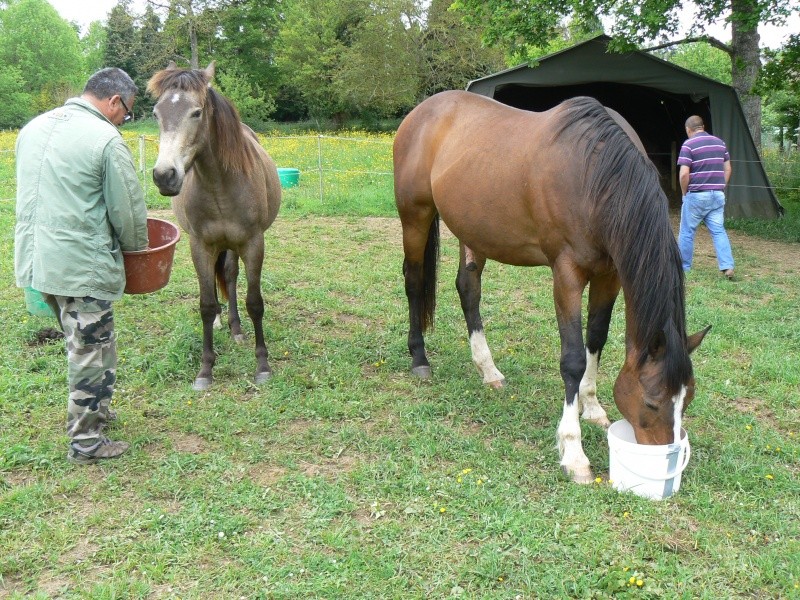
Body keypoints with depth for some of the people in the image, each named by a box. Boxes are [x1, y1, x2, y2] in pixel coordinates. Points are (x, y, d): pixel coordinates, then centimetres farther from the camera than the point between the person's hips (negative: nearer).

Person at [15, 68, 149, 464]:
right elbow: (128, 210, -11)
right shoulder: (106, 139, -15)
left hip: (35, 259, 8)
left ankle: (95, 411, 38)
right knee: (90, 352, 7)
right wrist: (136, 249, 7)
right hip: (81, 267, -8)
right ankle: (85, 442, 19)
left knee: (83, 343, 24)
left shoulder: (34, 127, 9)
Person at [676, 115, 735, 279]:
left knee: (687, 232, 7)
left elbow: (684, 174, -16)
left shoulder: (688, 145, -8)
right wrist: (721, 188, 18)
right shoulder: (719, 142, 11)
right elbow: (728, 169, 13)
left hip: (696, 195, -5)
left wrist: (684, 192, -2)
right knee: (719, 231, 6)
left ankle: (684, 268, 15)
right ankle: (728, 267, -5)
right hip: (718, 195, 5)